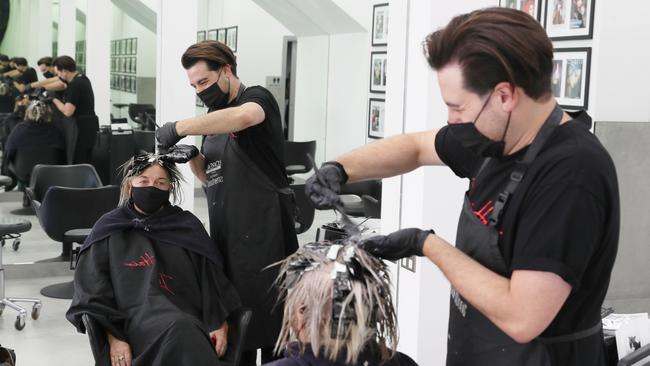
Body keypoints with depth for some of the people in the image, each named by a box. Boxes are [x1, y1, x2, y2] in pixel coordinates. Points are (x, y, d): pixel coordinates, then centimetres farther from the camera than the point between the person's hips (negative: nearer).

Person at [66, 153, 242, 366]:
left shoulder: (188, 226, 19)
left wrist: (220, 325, -3)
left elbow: (212, 281, 13)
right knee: (180, 328, -35)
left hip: (188, 317, 2)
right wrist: (114, 338, -5)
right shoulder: (109, 230, 16)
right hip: (135, 318, -1)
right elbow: (95, 290, 9)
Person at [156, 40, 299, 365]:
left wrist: (178, 128, -28)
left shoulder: (257, 98, -6)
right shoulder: (214, 117, 17)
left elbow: (243, 117, -32)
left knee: (268, 317, -3)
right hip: (225, 231, 8)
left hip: (262, 231, -8)